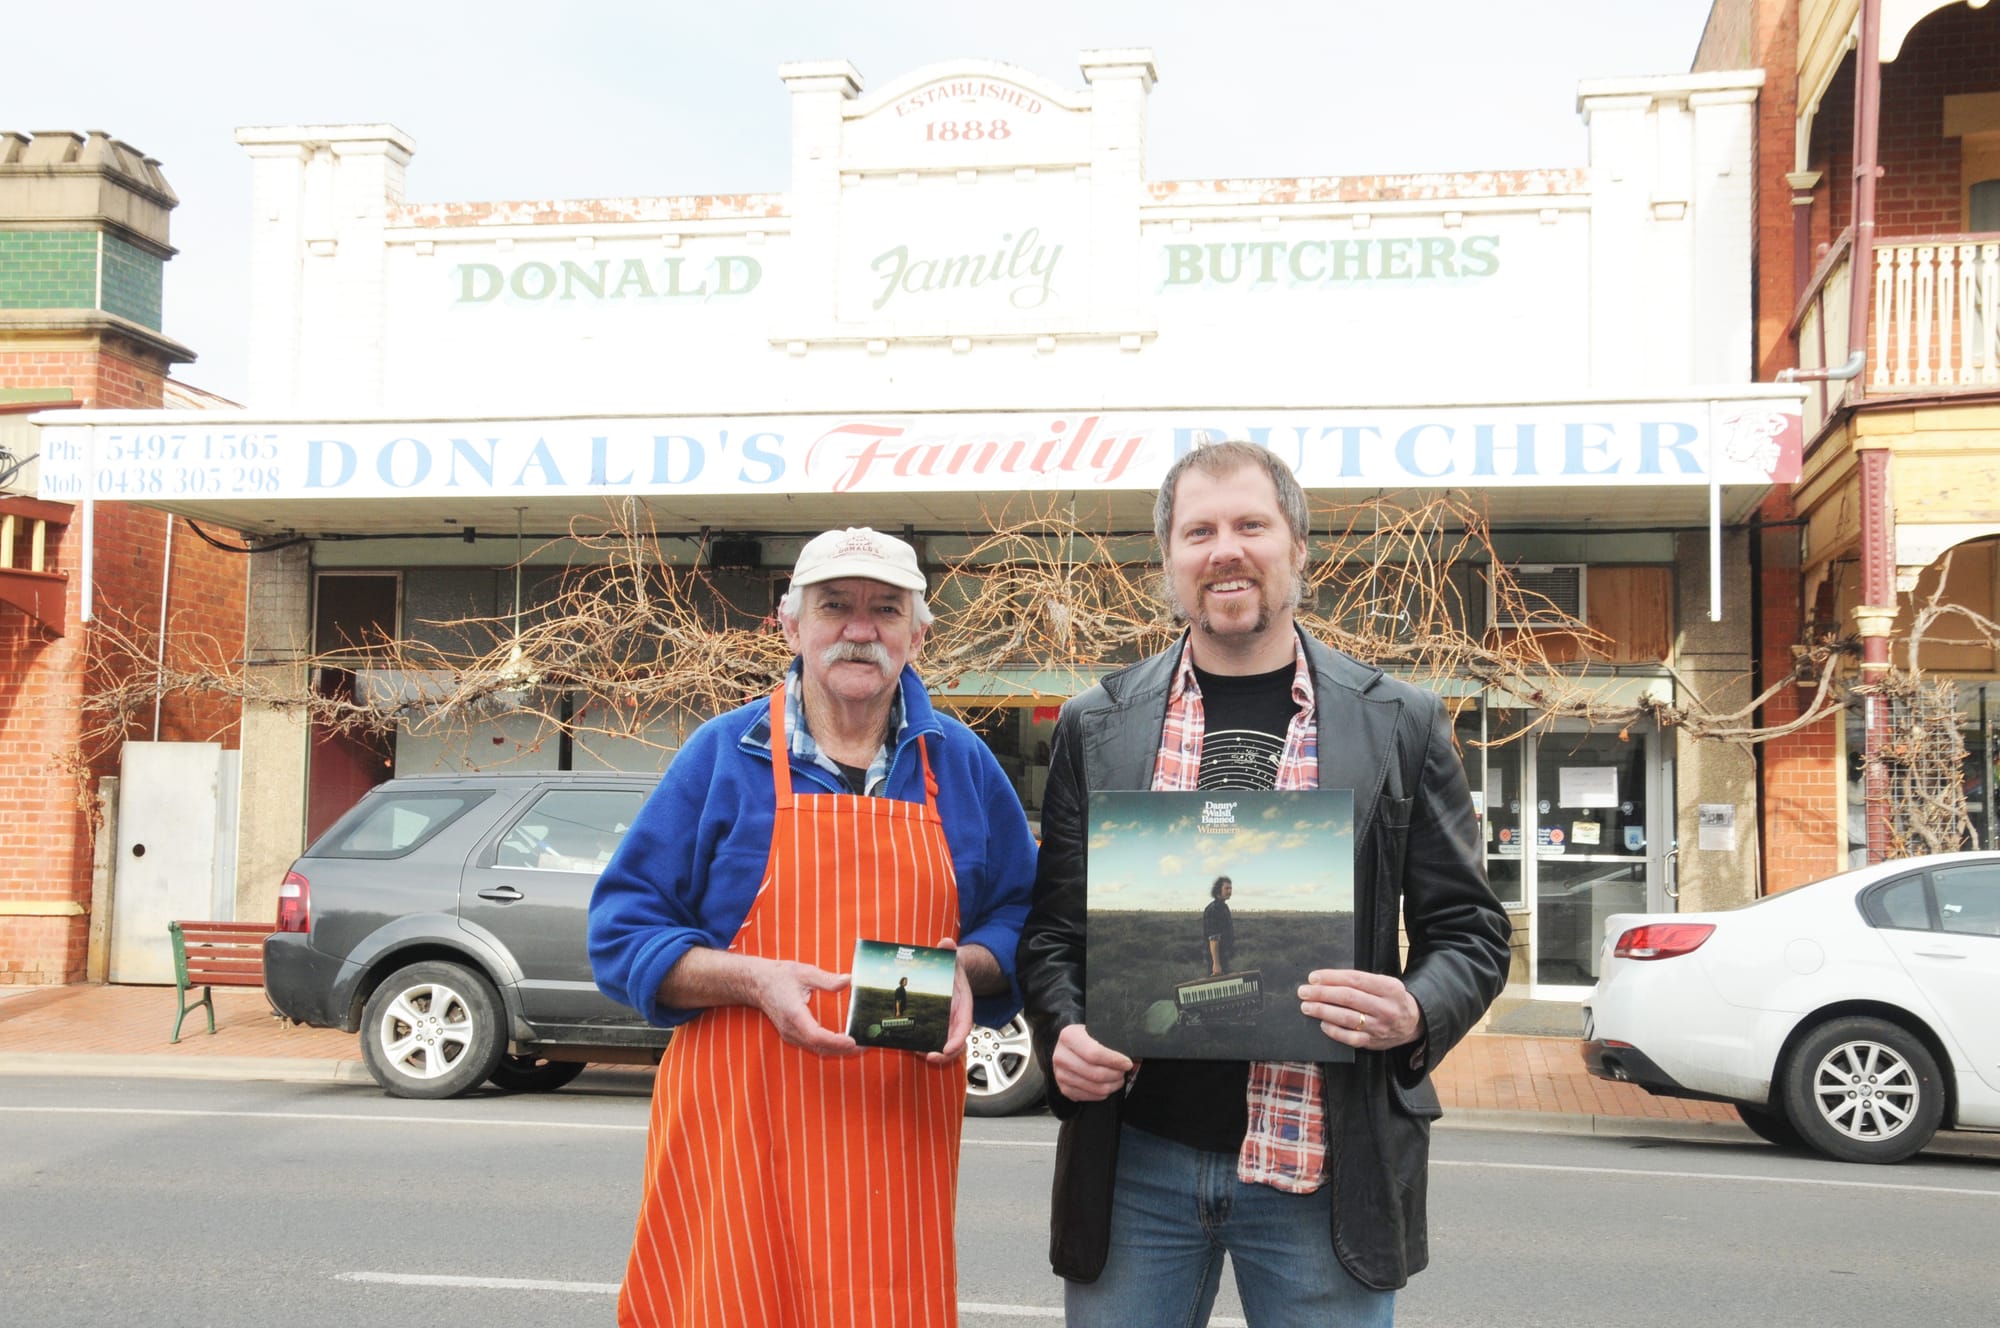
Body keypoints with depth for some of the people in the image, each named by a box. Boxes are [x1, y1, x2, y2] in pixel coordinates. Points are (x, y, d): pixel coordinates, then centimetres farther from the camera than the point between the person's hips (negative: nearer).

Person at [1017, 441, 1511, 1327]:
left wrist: (1417, 1015, -15)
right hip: (1135, 1154, 1)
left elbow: (1468, 930, 5)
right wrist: (1064, 1033, -10)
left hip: (1320, 1170, -1)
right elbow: (1053, 927, 10)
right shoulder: (1097, 727, 7)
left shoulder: (1400, 725, 3)